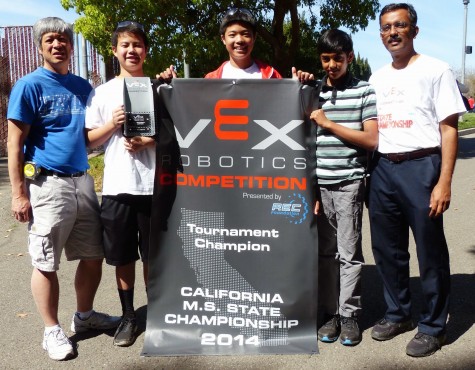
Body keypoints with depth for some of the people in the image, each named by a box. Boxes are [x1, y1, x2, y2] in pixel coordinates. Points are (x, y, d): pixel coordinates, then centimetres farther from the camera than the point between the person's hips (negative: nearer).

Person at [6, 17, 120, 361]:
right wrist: (19, 193, -13)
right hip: (48, 185, -6)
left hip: (82, 181, 6)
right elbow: (15, 143, -8)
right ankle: (53, 330, 18)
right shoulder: (30, 86, -5)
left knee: (93, 255, 12)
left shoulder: (83, 86, 12)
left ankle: (84, 315, 31)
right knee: (47, 263, 3)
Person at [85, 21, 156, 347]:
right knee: (123, 257, 9)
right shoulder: (102, 93, 6)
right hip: (117, 186, 1)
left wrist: (147, 142, -13)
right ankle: (128, 316, 25)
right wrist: (112, 125, -11)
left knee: (154, 255, 9)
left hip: (153, 185, -1)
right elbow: (90, 141, 7)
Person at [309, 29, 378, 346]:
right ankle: (330, 313, 19)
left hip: (350, 182, -2)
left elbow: (371, 140, -5)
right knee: (325, 251, 8)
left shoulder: (364, 91, 2)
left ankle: (350, 314, 15)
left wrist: (328, 123, -10)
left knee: (349, 252, 3)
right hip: (318, 183, 3)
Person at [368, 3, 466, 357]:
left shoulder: (436, 70, -2)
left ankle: (433, 326, 18)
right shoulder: (377, 78, 14)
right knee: (387, 249, 13)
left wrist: (444, 182, -14)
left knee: (430, 252, 4)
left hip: (421, 167, -5)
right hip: (383, 169, 6)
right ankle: (398, 314, 30)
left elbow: (449, 130, -7)